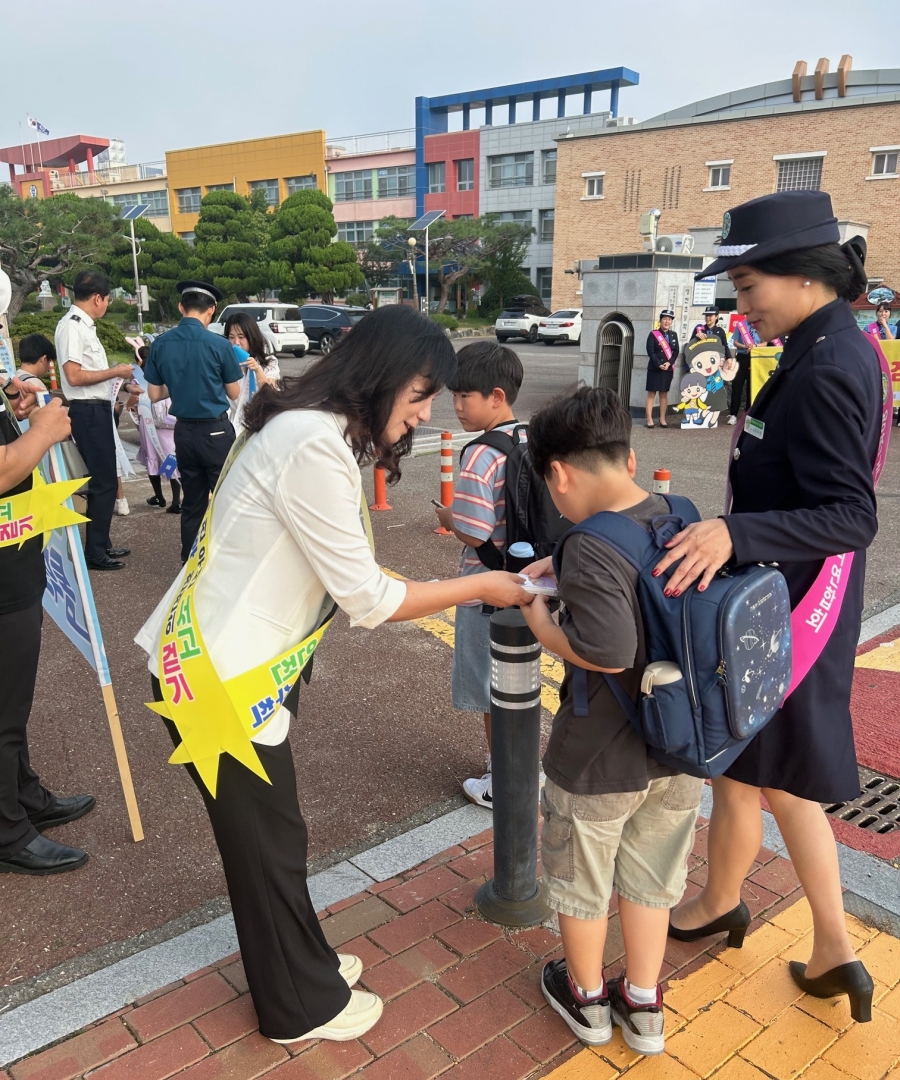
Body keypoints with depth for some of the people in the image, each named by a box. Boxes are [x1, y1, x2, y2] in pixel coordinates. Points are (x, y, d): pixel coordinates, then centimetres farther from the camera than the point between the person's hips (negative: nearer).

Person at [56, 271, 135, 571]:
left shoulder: (83, 325, 13)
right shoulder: (71, 326, -15)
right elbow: (74, 376, -23)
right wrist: (115, 372, -15)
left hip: (97, 410, 10)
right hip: (88, 412, -10)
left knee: (103, 479, 16)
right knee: (104, 482, -5)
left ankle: (101, 544, 27)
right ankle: (94, 552, 4)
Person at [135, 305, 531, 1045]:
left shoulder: (318, 431, 6)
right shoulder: (314, 445, -26)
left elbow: (345, 579, 6)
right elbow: (369, 600, -23)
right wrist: (482, 588, -12)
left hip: (246, 664, 9)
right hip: (217, 677, -9)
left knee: (270, 831, 23)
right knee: (268, 840, 9)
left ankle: (299, 965, 44)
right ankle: (301, 1005, 32)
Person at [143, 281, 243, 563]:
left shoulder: (160, 344, -1)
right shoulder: (218, 344, -13)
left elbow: (155, 394, 5)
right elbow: (234, 393, -1)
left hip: (184, 431, 4)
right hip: (215, 430, -4)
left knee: (192, 503, 14)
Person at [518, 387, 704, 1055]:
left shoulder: (590, 549, -28)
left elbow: (610, 652, -35)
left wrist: (540, 621, -19)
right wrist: (564, 569, 5)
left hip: (600, 761, -6)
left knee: (581, 880, 20)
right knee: (650, 877, 24)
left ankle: (588, 999, 42)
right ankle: (644, 1007, 41)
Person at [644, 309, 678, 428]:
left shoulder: (674, 335, 9)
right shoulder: (653, 334, -4)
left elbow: (676, 351, 4)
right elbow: (650, 352, -10)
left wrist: (669, 363, -12)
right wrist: (659, 365, -18)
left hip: (668, 369, 4)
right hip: (654, 368, -4)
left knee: (664, 394, 9)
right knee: (651, 393, -1)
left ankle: (662, 419, 13)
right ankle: (649, 420, 1)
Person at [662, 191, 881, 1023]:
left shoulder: (825, 370, -23)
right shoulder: (838, 347, 7)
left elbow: (853, 516, -28)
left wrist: (735, 533, -41)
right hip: (794, 600, 10)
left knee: (741, 772, 13)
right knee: (783, 779, 19)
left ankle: (719, 905, 39)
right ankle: (835, 951, 30)